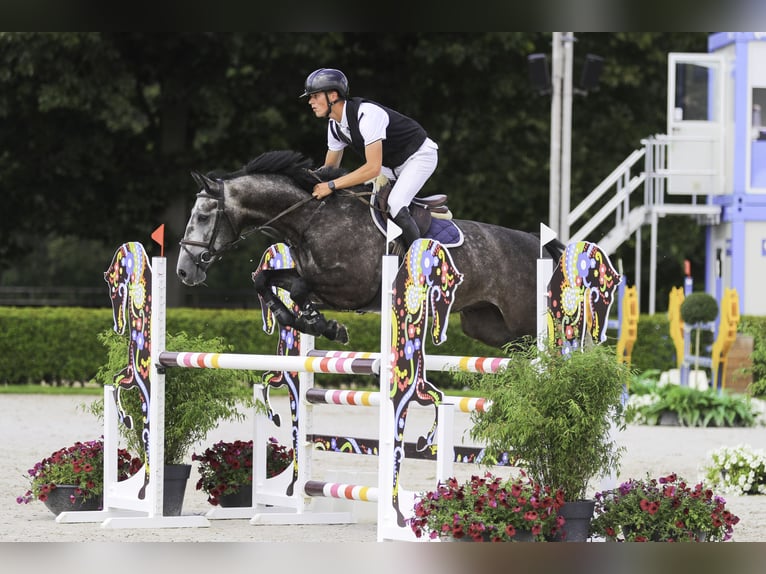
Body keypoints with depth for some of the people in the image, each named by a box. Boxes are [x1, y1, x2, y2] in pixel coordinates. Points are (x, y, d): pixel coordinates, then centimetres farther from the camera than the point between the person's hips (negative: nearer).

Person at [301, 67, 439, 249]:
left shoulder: (366, 114, -34)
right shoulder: (335, 125, -5)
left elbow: (373, 168, -38)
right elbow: (331, 167, 6)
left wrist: (331, 186, -38)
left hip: (420, 154, -9)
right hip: (391, 164, 9)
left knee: (394, 205, -26)